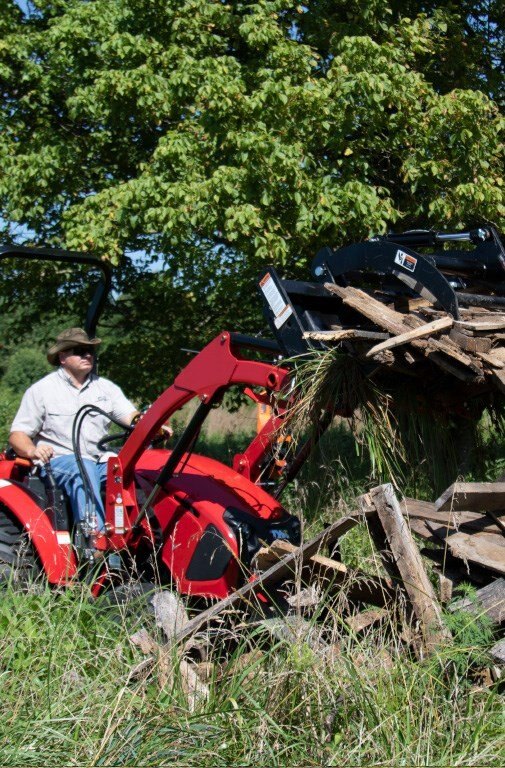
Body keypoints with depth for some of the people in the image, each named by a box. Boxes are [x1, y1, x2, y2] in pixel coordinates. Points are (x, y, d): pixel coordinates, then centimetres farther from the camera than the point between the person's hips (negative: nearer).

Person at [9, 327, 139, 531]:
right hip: (56, 461, -3)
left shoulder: (106, 387, 17)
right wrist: (33, 451, -22)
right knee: (83, 469, -37)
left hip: (100, 461, 4)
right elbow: (17, 435, 2)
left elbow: (132, 417, 6)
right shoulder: (41, 390, 6)